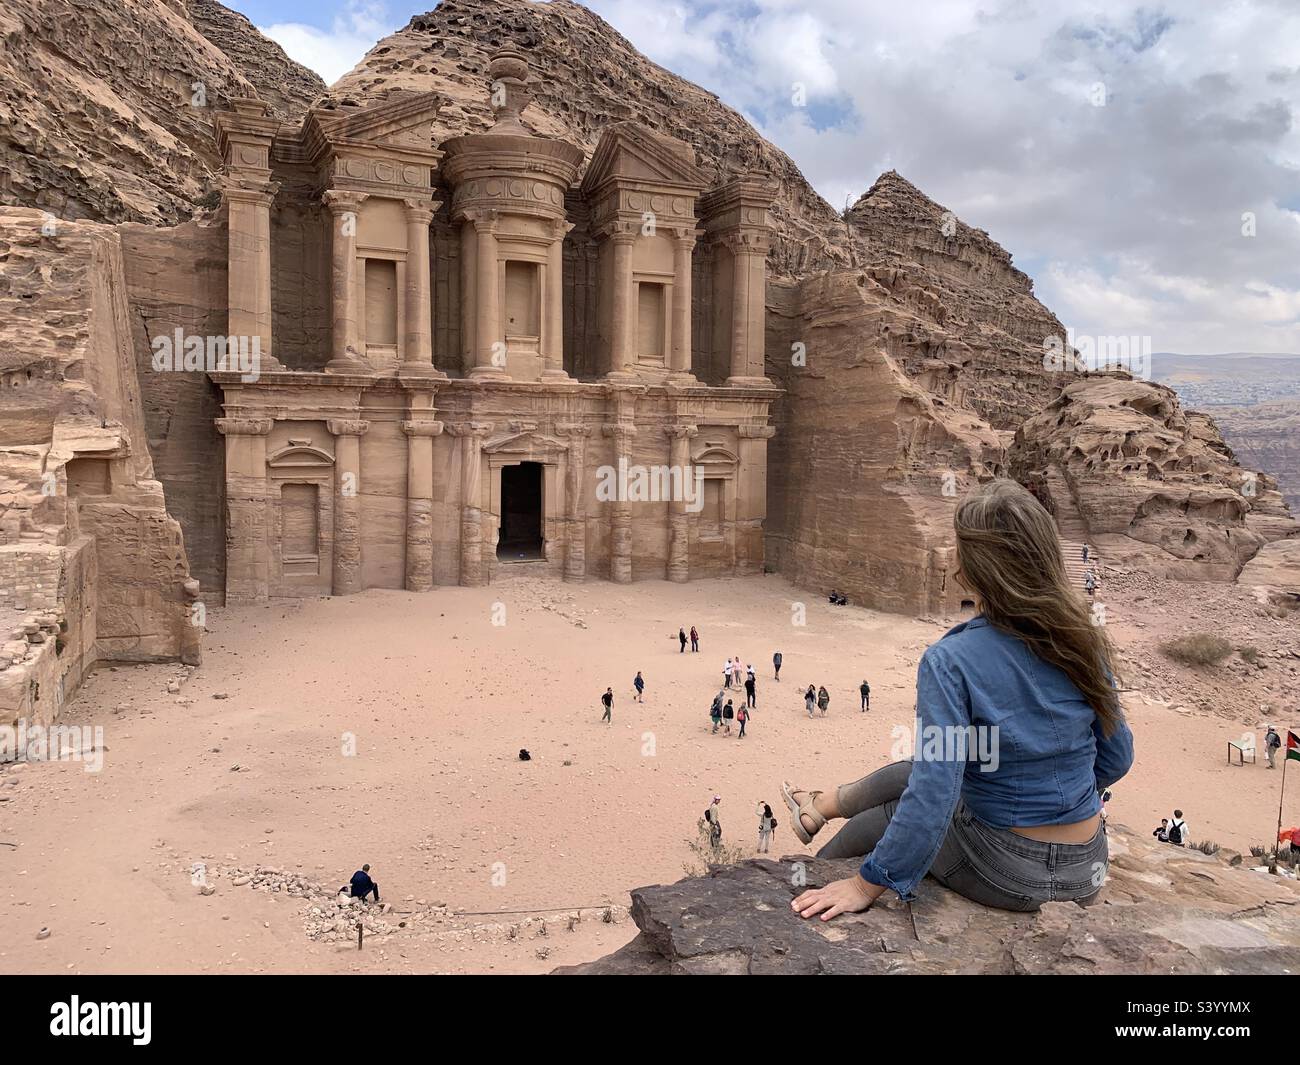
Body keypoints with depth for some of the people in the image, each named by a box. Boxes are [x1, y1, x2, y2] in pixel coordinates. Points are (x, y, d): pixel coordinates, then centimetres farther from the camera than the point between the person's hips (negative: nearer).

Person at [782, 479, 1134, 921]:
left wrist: (867, 886, -17)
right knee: (902, 775, 26)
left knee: (870, 826, 21)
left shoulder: (950, 661, -24)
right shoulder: (1083, 642, -7)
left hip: (1007, 871, -6)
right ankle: (818, 808, 53)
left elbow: (933, 796, -26)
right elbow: (1115, 758, 5)